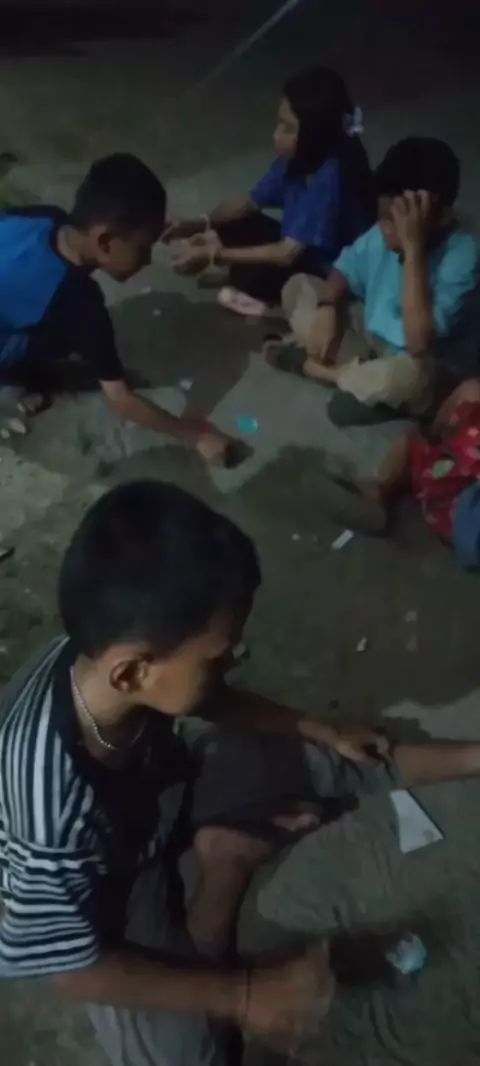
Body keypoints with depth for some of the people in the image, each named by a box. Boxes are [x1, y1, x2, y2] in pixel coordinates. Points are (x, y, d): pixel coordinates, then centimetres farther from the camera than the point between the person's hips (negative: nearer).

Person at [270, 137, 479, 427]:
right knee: (297, 287, -2)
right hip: (367, 334, 6)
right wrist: (326, 309, -15)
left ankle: (311, 366, -14)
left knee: (408, 372, -41)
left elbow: (418, 343, -39)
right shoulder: (385, 232, -12)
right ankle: (362, 374, -15)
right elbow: (347, 269, 7)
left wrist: (413, 248, -39)